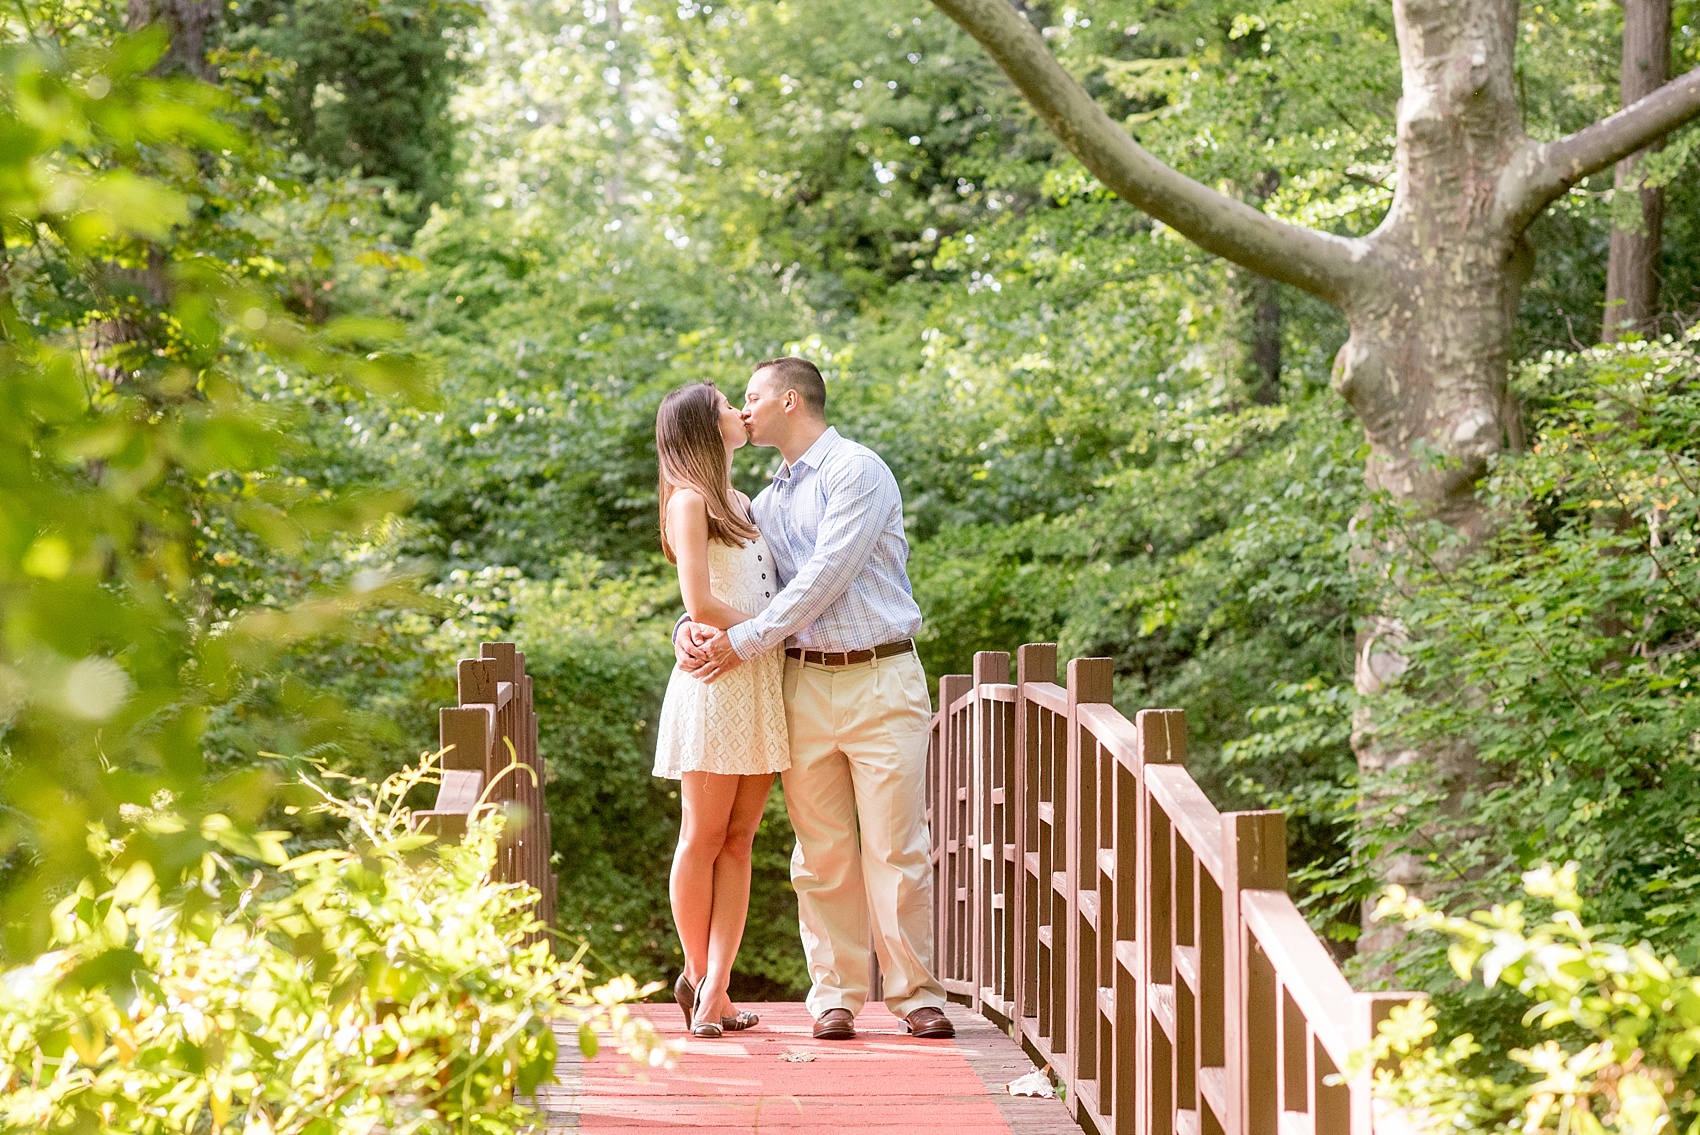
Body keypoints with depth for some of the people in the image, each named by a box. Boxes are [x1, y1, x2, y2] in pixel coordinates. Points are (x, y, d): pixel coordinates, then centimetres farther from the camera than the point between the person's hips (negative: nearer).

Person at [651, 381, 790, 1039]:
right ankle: (698, 975, 11)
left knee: (738, 841, 1)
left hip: (763, 682, 7)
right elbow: (700, 604, -13)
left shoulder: (740, 502, 22)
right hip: (716, 681, -7)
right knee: (703, 838, 0)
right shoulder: (690, 500, -4)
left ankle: (713, 990, 0)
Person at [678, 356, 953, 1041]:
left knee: (897, 849, -4)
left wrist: (744, 640, -13)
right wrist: (691, 627, -6)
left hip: (881, 681, -6)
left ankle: (916, 994, 3)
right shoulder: (767, 503, 19)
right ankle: (835, 995, 10)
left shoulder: (857, 471, -4)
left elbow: (826, 576, -13)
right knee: (822, 854, 3)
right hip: (805, 683, 6)